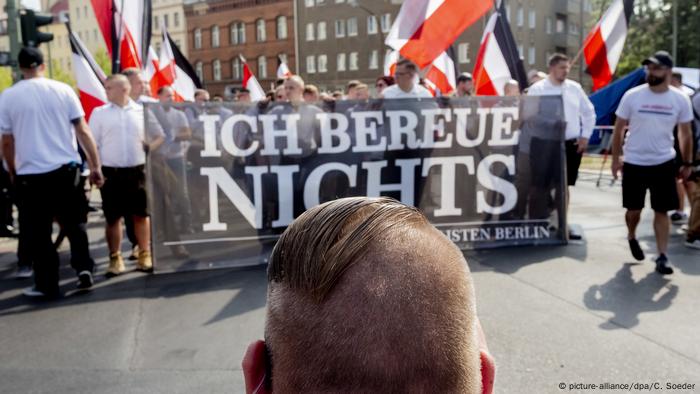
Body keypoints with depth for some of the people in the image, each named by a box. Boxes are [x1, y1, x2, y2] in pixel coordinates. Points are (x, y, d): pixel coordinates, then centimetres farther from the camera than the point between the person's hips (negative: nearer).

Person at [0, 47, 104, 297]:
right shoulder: (62, 90, 0)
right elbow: (83, 131, -3)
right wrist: (95, 166, 1)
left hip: (30, 173, -1)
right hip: (66, 169, 1)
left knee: (38, 232, 9)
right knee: (74, 224, 17)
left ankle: (46, 284, 14)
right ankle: (84, 269, 7)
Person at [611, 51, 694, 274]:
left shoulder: (680, 100, -3)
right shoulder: (632, 96, -7)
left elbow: (685, 133, 7)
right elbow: (619, 129, 0)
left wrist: (687, 163, 8)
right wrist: (615, 159, -1)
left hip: (664, 164, 1)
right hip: (634, 163, 0)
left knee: (661, 211, 3)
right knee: (634, 209, 11)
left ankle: (662, 257, 8)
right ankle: (632, 238, 39)